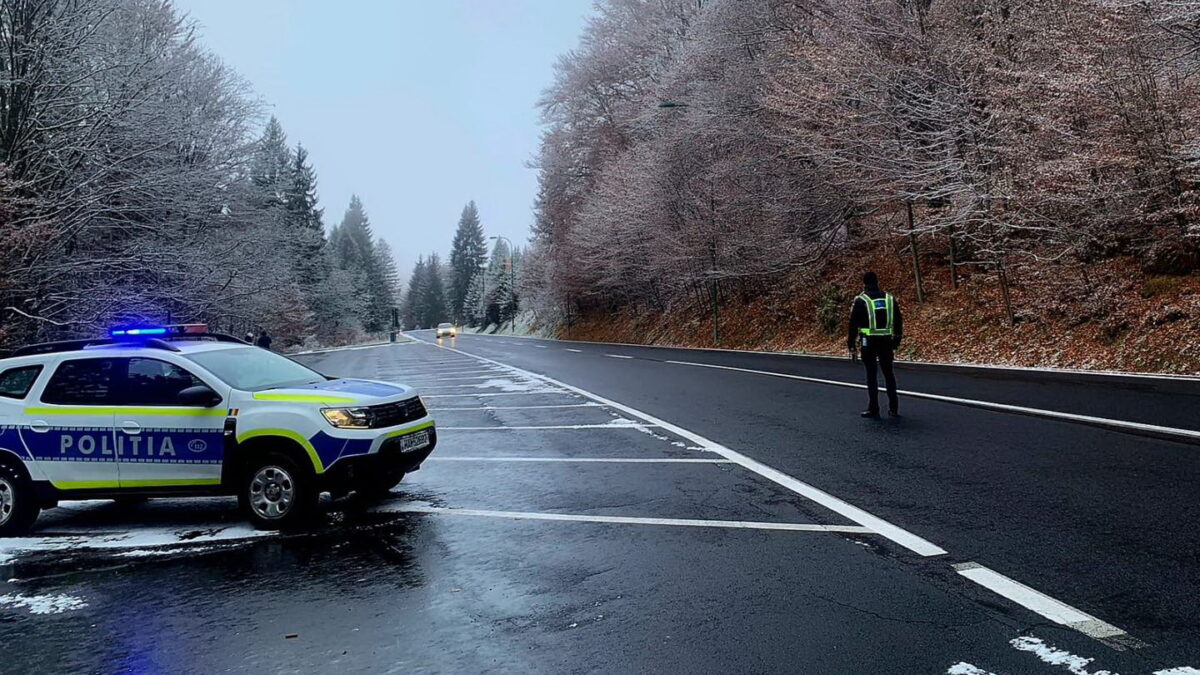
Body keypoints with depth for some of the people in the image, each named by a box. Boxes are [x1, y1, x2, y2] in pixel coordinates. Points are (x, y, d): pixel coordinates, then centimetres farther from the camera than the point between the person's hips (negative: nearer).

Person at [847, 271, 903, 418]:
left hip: (868, 342, -3)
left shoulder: (860, 301, -4)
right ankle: (894, 408, 15)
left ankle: (873, 409, 3)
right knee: (888, 373, 13)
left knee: (871, 374, 2)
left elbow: (853, 325, -5)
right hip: (887, 341, 4)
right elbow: (899, 322, 11)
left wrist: (852, 346, 1)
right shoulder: (890, 299, 8)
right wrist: (896, 343, 18)